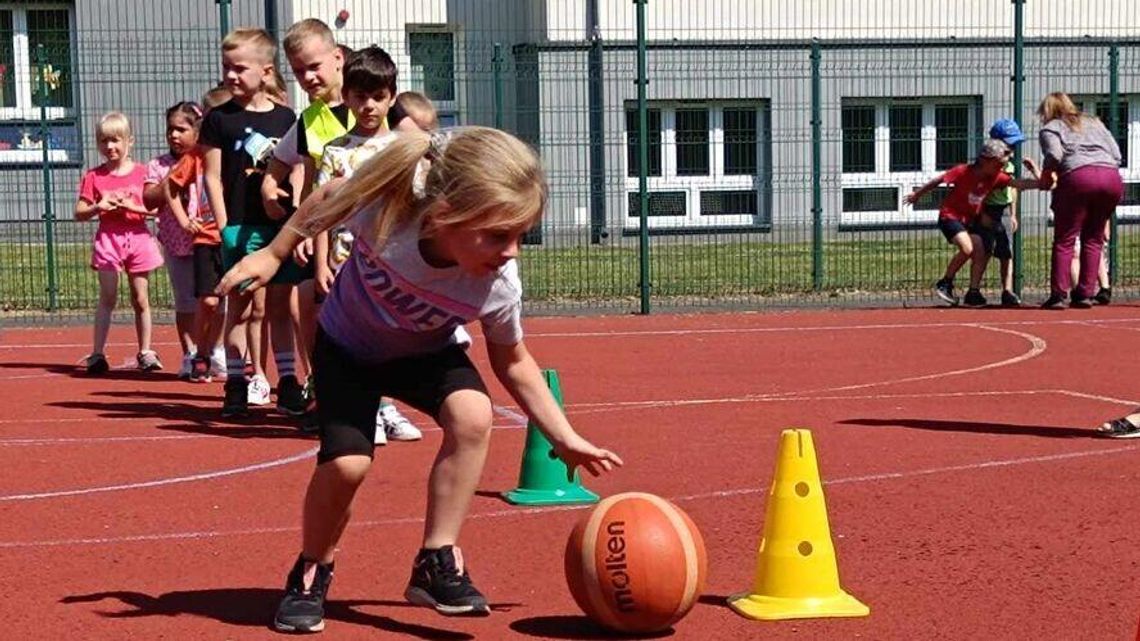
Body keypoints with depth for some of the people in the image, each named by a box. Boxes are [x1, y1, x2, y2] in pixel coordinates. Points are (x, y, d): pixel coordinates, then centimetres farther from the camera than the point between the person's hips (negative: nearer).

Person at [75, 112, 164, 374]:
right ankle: (97, 354, -6)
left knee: (141, 299, 8)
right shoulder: (94, 176, 3)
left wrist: (132, 206, -16)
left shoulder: (142, 172, 2)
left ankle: (145, 352, 16)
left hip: (138, 237, 0)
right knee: (107, 297, -6)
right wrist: (98, 207, -15)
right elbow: (79, 213, 3)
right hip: (108, 238, 0)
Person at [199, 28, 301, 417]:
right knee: (239, 306, 1)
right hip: (240, 225, -2)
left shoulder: (285, 118, 6)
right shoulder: (219, 118, 0)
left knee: (280, 305, 8)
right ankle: (235, 385, 5)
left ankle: (287, 383, 13)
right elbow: (213, 176, 0)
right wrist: (224, 226, -7)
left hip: (280, 224, 2)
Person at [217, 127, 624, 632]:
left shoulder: (498, 287, -31)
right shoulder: (383, 208, -38)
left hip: (426, 354, 1)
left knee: (473, 416, -28)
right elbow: (320, 208, -12)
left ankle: (437, 562, -12)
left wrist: (565, 438, -9)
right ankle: (311, 572, 9)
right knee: (347, 462, -21)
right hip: (347, 348, -1)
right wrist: (272, 255, -2)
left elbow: (512, 363, -9)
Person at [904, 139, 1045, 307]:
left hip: (969, 220, 6)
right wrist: (917, 194, 5)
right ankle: (945, 283, -8)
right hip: (950, 216, -6)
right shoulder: (963, 172, -20)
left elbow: (1019, 183, -20)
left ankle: (973, 292, -1)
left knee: (981, 251, -8)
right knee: (967, 248, -24)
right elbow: (938, 180, -7)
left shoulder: (996, 177, -8)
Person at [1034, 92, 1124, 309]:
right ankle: (1085, 293, 8)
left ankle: (1058, 294, -7)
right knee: (1093, 238, 13)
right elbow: (1117, 154, 19)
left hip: (1078, 177, -4)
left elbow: (1054, 155, -3)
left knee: (1064, 239, 1)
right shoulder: (1095, 123, 31)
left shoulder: (1050, 128, 17)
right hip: (1112, 177, 4)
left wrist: (1046, 173, 14)